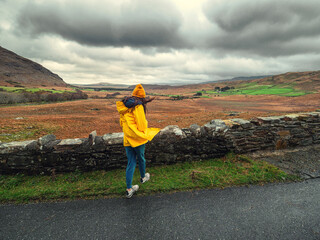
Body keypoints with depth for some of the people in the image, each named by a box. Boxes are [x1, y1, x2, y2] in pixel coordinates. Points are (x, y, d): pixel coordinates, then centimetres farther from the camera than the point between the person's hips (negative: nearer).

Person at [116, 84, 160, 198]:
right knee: (141, 158, 19)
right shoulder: (138, 106, -15)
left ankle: (129, 189, 16)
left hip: (127, 139, 5)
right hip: (138, 138, -5)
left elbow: (122, 122, 13)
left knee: (131, 163, 12)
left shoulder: (124, 106, 7)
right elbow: (141, 123, -16)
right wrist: (145, 133, 3)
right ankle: (143, 177, 44)